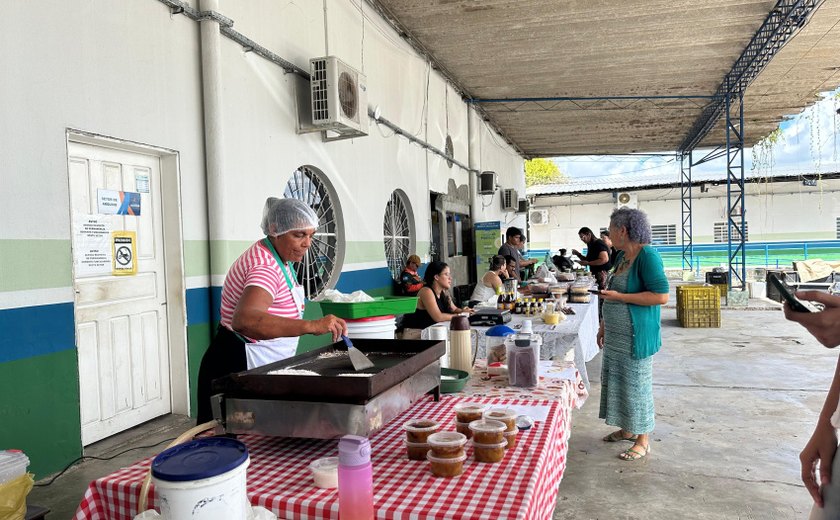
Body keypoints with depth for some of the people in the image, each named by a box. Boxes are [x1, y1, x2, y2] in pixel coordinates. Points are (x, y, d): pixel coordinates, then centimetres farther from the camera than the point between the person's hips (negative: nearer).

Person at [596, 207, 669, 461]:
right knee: (618, 381, 16)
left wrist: (619, 296, -23)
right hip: (616, 335, 9)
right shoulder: (623, 256, 10)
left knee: (637, 384, 2)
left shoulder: (647, 256, -17)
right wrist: (604, 325, 21)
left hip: (636, 336, -9)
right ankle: (627, 429, 33)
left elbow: (661, 296, -24)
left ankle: (643, 440, 16)